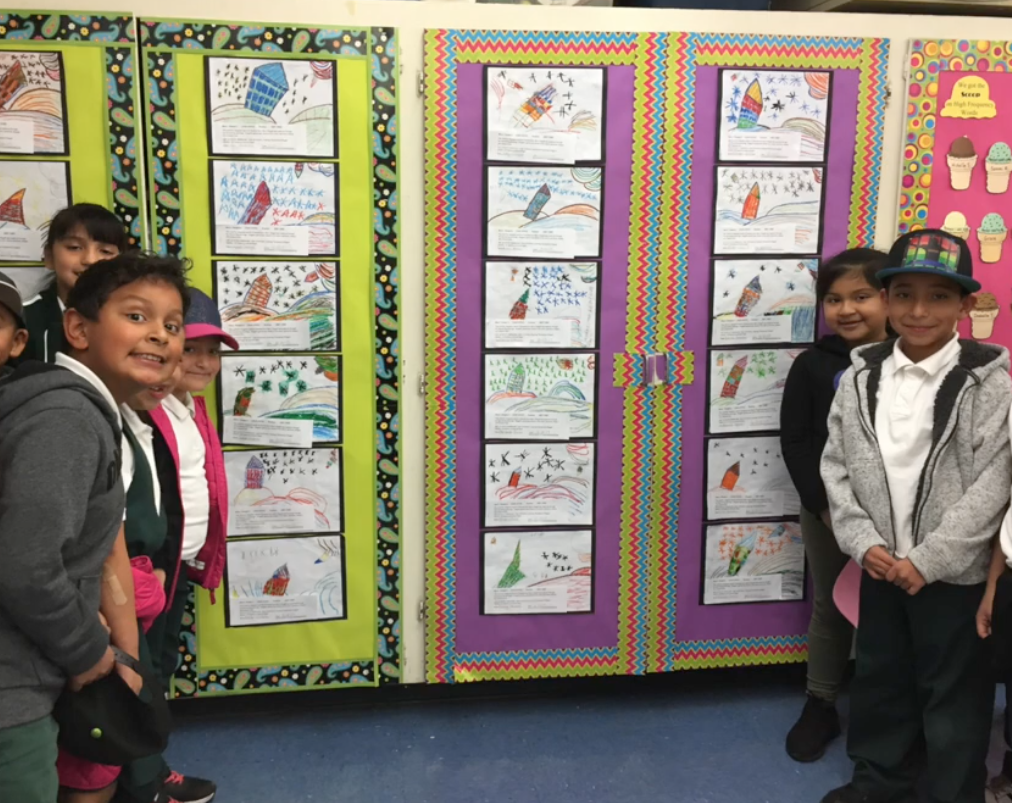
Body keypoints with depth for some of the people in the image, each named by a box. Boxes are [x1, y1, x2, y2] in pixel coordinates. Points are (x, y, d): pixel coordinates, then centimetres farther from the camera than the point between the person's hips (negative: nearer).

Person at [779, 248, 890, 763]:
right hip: (826, 510, 1)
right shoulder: (813, 366, -4)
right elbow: (794, 441, -5)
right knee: (829, 609, 14)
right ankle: (821, 707, 30)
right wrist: (823, 504, -12)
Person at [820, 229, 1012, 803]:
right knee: (880, 676, 20)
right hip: (881, 566, 4)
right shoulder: (860, 377, -1)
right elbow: (837, 465, 2)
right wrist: (863, 541, -8)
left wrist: (929, 560, -16)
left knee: (955, 689, 9)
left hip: (954, 572, -4)